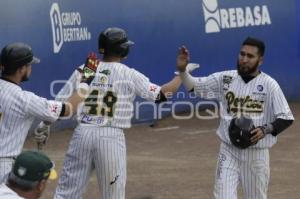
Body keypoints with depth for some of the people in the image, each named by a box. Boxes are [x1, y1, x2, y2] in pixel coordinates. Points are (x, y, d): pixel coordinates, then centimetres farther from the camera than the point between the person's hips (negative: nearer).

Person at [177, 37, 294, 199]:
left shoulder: (269, 85, -7)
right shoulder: (225, 79, 2)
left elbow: (286, 119, -6)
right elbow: (193, 85, -2)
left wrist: (265, 129, -23)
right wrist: (182, 70, -21)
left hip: (256, 154, -1)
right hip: (229, 151, 2)